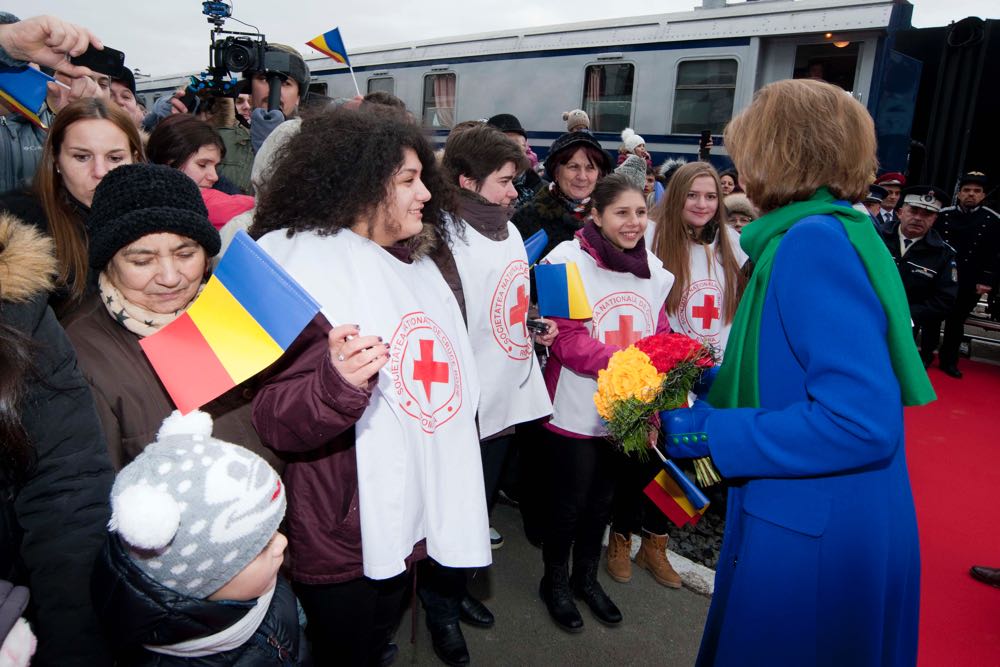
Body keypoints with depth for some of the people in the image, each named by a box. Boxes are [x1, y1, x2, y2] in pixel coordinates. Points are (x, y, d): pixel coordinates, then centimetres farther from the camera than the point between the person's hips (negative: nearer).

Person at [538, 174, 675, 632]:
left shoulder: (655, 270, 4)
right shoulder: (569, 260, -16)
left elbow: (659, 336, 8)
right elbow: (567, 339, -22)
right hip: (575, 410, -5)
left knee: (602, 496, 22)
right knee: (569, 500, 11)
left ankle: (587, 576, 44)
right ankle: (555, 580, 36)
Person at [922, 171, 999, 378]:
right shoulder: (943, 215, 0)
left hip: (969, 283, 0)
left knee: (956, 321, 10)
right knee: (933, 318, 7)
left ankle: (948, 360, 20)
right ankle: (926, 355, 19)